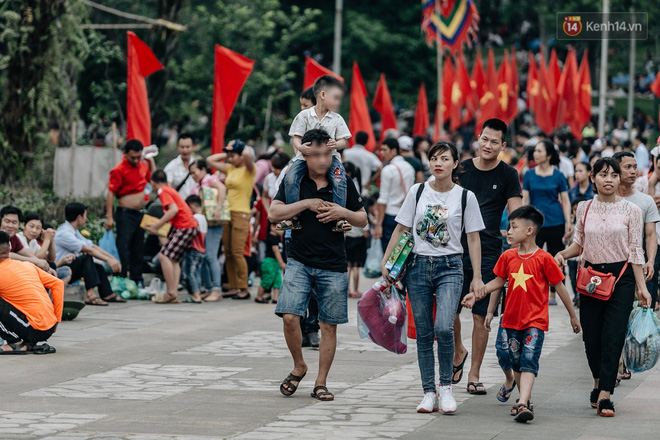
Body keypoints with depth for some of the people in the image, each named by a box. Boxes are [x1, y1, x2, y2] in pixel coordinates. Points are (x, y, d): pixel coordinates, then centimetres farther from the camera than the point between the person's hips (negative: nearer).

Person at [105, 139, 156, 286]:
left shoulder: (143, 164, 8)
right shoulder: (119, 170, -13)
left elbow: (153, 178, 27)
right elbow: (111, 193, -15)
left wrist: (150, 160, 15)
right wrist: (109, 217, -20)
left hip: (139, 213, 7)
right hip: (125, 214, -7)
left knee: (138, 249, 13)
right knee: (123, 248, -9)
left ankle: (137, 281, 20)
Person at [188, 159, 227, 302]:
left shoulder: (211, 179, -2)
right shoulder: (196, 187, 21)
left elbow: (222, 188, -22)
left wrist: (218, 208, -30)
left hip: (213, 224, -8)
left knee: (211, 256, -15)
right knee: (201, 257, 4)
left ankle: (217, 290, -15)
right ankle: (210, 289, 11)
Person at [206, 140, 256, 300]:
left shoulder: (248, 170, -6)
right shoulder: (230, 169, 15)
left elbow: (247, 155, -27)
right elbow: (210, 160, 23)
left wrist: (244, 152, -5)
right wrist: (226, 155, 15)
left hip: (241, 214, -8)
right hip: (227, 213, 8)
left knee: (237, 253, -10)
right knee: (228, 253, 6)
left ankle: (244, 289, -5)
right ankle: (233, 288, 11)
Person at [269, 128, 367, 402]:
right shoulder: (293, 181, 3)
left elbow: (363, 220, 12)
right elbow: (273, 214, -6)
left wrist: (343, 212, -9)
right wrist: (307, 203, -13)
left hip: (333, 266, 1)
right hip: (299, 261, -1)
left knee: (329, 325, 3)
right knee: (289, 316, -15)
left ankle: (321, 383, 13)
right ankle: (299, 367, 10)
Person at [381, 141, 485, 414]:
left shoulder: (465, 197, 2)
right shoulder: (417, 192, 6)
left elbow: (473, 238, 4)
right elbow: (401, 230, 10)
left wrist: (477, 278, 1)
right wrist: (386, 262, 3)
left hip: (450, 267, -2)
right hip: (418, 266, 2)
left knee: (443, 328, -19)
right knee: (424, 333, 3)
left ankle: (446, 386, 0)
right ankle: (429, 393, 10)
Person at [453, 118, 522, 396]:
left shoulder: (507, 175, 2)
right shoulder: (461, 169, 6)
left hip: (489, 253, -1)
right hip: (457, 248, 2)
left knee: (481, 315, -1)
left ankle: (474, 374, 8)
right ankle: (458, 351, 27)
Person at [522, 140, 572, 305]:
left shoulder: (558, 176, 1)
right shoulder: (529, 175, 4)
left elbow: (565, 201, 3)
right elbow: (525, 200, 5)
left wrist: (568, 223, -5)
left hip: (555, 223, 0)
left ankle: (552, 296, 15)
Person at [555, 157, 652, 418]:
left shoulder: (631, 210, -1)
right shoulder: (584, 208, 6)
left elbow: (635, 250, 0)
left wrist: (641, 286, -5)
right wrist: (563, 254, -6)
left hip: (621, 276, -3)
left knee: (613, 335, -10)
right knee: (591, 335, 5)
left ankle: (604, 395, -11)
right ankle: (599, 383, 29)